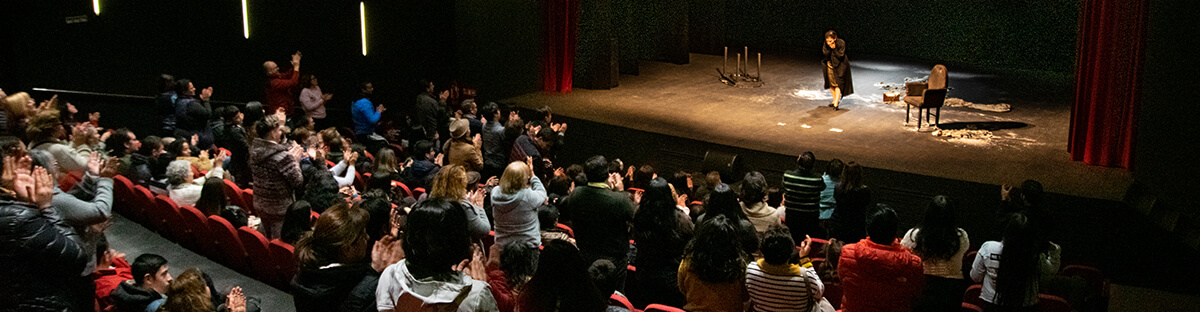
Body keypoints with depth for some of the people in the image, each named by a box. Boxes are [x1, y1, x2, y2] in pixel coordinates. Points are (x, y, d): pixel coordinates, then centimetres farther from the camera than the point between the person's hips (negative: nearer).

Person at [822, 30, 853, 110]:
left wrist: (834, 49, -31)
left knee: (838, 84, -11)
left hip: (840, 65, -5)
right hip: (830, 65, 5)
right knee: (831, 83, 12)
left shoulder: (841, 43, -22)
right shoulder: (826, 45, -12)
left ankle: (836, 103, -16)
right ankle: (835, 100, 27)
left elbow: (841, 56, -24)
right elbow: (826, 55, -18)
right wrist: (830, 49, -30)